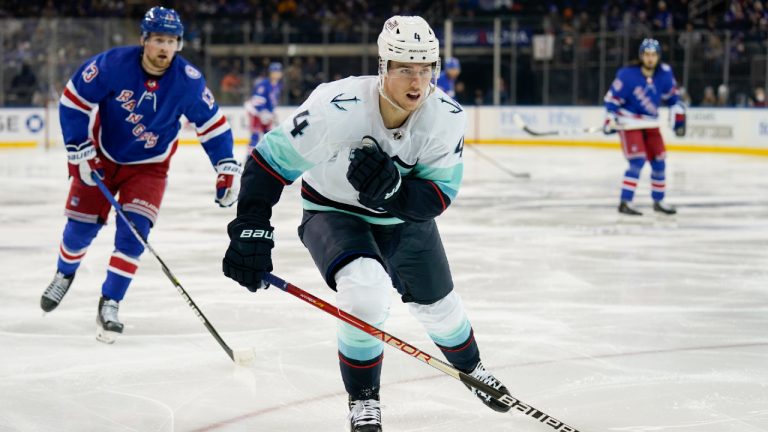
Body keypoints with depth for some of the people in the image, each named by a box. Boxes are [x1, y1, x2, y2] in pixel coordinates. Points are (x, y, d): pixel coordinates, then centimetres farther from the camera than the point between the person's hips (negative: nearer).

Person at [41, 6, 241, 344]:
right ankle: (64, 274, 37)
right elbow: (73, 100, -14)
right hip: (101, 157, 0)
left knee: (134, 231, -16)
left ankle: (110, 304, -5)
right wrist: (80, 150, -17)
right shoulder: (113, 64, -25)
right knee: (81, 225, 5)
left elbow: (211, 122, -6)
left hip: (148, 166, 0)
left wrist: (227, 167, -10)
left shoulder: (188, 81, -20)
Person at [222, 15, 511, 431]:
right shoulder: (336, 108, -36)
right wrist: (251, 232, -28)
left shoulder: (447, 117, -25)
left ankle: (470, 366, 54)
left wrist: (392, 189, -44)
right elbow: (269, 159, -26)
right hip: (334, 212, -4)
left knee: (438, 305, 18)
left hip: (405, 217, 4)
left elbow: (436, 198, -24)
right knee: (366, 289, -30)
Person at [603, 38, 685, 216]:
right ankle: (625, 203, -16)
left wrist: (678, 118, 6)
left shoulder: (664, 73, -6)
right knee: (637, 161, -20)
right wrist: (610, 120, -23)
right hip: (629, 122, -6)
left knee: (659, 162, 9)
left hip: (650, 123, 6)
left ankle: (658, 201, 25)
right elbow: (612, 97, -15)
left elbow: (672, 96, 8)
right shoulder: (628, 75, -20)